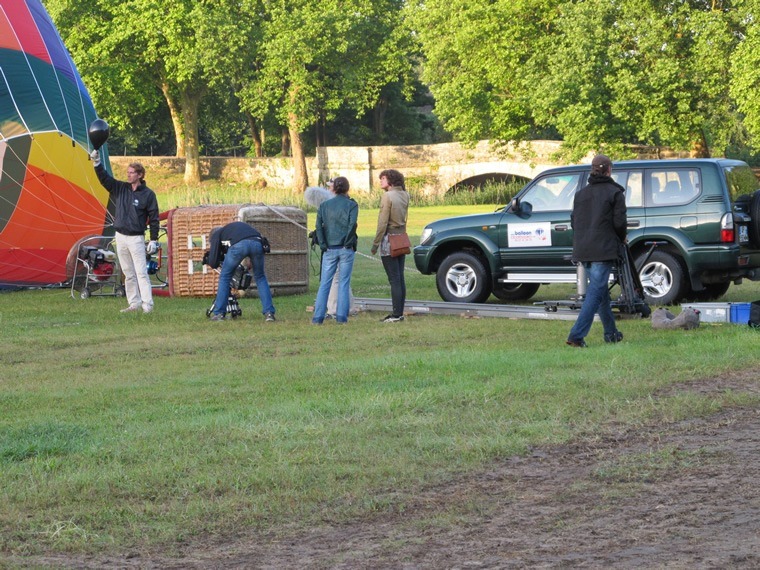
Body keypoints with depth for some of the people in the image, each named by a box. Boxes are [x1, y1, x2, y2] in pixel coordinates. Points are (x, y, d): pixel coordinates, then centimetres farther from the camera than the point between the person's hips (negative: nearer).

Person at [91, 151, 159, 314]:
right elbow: (104, 178, -1)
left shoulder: (148, 194, -4)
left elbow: (154, 218, -2)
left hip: (136, 238, -5)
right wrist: (97, 163, -17)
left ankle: (147, 305, -11)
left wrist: (154, 240, -6)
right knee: (128, 274, 8)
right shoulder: (120, 188, 7)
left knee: (141, 272, -10)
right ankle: (134, 304, 13)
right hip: (120, 237, 5)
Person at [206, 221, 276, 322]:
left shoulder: (217, 234, 30)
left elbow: (213, 263, 23)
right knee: (260, 277, 21)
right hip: (257, 243, 4)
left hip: (239, 245, -4)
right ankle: (269, 313, 13)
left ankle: (219, 313, 17)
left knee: (225, 276, 17)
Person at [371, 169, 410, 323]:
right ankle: (400, 313, 13)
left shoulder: (387, 196, -14)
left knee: (394, 279, -7)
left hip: (389, 239, -8)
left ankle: (396, 314, -7)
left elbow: (383, 223, -15)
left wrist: (375, 243, -10)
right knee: (400, 278, 10)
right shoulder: (404, 196, 7)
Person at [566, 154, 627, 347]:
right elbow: (619, 222, -9)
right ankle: (577, 335, -18)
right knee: (596, 291, -8)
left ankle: (611, 333, 26)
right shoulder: (614, 192, -5)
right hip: (603, 250, -6)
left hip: (583, 250, 6)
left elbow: (574, 221, 13)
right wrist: (621, 239, 10)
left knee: (601, 290, 19)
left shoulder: (581, 194, 13)